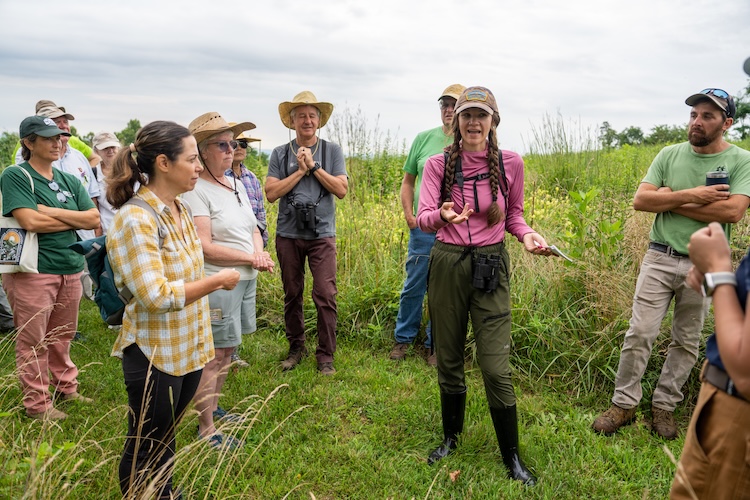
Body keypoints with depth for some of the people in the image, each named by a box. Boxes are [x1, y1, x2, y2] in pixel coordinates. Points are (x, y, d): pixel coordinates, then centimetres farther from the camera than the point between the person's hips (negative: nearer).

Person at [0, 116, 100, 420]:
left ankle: (66, 388, 32)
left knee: (62, 337, 17)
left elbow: (94, 219, 2)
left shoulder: (69, 181, 12)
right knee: (34, 342, 4)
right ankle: (37, 403, 16)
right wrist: (74, 219, -6)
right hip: (32, 271, -5)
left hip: (71, 269, 6)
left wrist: (52, 212, -10)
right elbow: (31, 221, -19)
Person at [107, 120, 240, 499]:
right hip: (156, 355, -8)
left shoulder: (179, 209, 4)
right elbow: (157, 297, -27)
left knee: (165, 442, 24)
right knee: (146, 453, 12)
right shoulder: (135, 219, -22)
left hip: (189, 350, 8)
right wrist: (217, 281, -18)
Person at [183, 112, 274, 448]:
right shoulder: (196, 190, -14)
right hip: (217, 283, -9)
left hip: (244, 280, 9)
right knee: (213, 354, -1)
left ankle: (212, 407, 36)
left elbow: (252, 228, 17)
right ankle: (206, 430, 12)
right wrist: (251, 258, -16)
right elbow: (203, 246, -20)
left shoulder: (236, 184, 13)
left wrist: (259, 252, -4)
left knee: (228, 349, 18)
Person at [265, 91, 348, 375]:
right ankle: (296, 348, 28)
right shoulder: (280, 154, 5)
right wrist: (300, 170, -9)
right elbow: (271, 193, -5)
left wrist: (314, 166, -9)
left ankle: (325, 355, 6)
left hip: (322, 234, -1)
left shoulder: (332, 151, 4)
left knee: (325, 295, -7)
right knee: (292, 295, 11)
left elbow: (342, 189, -5)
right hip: (288, 234, 2)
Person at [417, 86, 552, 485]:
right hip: (446, 264, 1)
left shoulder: (510, 163, -2)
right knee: (448, 360, 13)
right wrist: (443, 215, -35)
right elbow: (423, 218, -12)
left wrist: (527, 234, -11)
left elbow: (513, 215, 10)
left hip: (490, 267, -1)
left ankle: (512, 457, 18)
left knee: (496, 367, -3)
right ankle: (451, 437, 37)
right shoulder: (437, 164, -2)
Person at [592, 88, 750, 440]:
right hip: (660, 257, 1)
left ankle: (664, 406, 25)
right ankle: (623, 405, 10)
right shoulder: (670, 155, 4)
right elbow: (640, 200, -6)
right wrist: (690, 195, -16)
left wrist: (672, 200, -13)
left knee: (687, 342, 10)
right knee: (640, 333, -2)